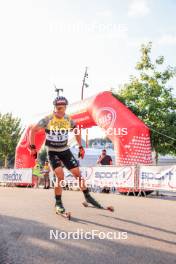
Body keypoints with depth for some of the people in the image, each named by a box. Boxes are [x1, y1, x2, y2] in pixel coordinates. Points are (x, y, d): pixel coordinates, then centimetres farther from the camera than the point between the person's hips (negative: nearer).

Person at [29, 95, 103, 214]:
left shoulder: (68, 119, -5)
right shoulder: (48, 119, -16)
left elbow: (77, 131, 12)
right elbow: (33, 130, -10)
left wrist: (81, 147, 10)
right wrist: (33, 147, -14)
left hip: (65, 150, 4)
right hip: (52, 152, -3)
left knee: (78, 173, 0)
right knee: (60, 175, -19)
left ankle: (87, 196, 19)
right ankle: (58, 203, -3)